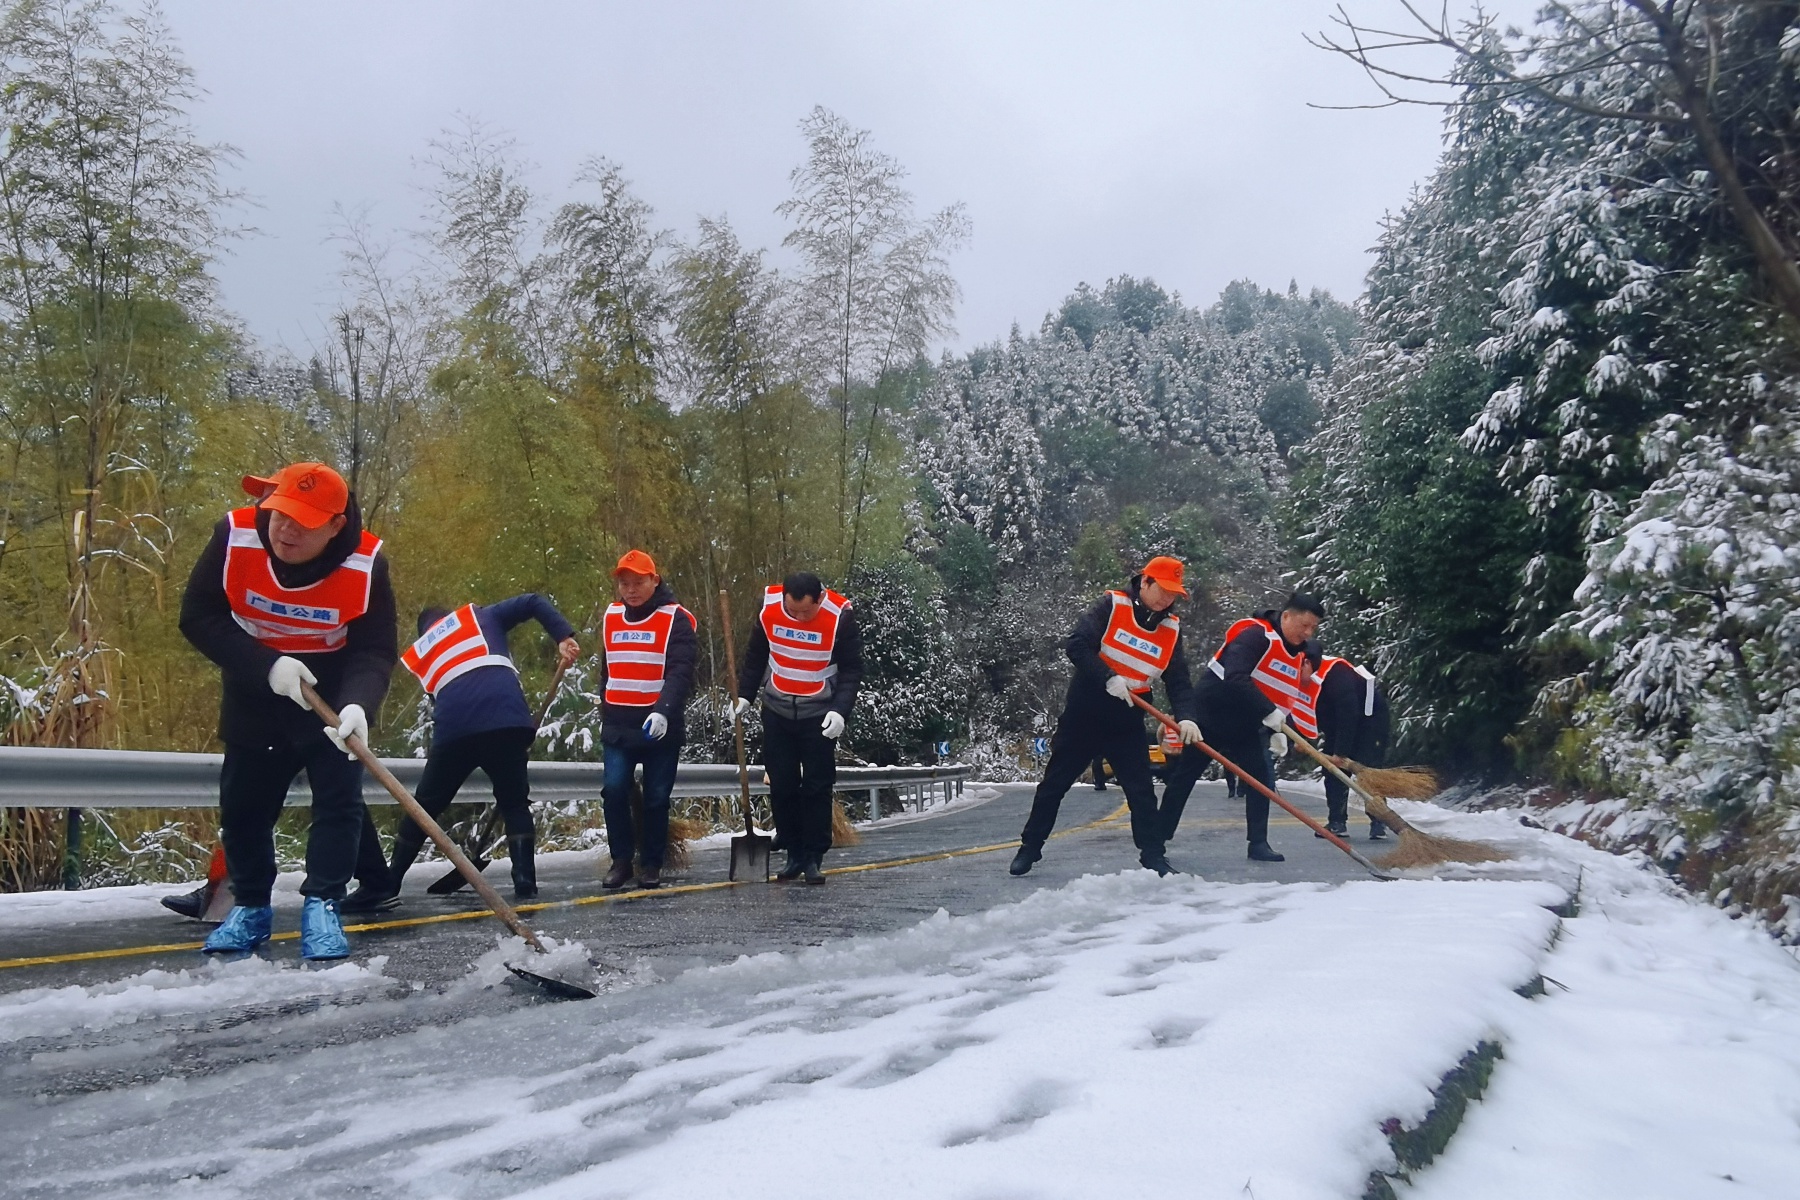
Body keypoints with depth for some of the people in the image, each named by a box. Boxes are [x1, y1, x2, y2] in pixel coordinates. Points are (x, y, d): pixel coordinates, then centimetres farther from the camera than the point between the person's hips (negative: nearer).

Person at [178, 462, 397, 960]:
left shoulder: (365, 564, -25)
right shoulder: (235, 536, -22)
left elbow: (375, 650, -22)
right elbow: (198, 617, -17)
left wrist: (357, 705, -42)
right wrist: (266, 665, -29)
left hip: (332, 697, -1)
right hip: (254, 696, 2)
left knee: (339, 801, -10)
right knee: (244, 804, 8)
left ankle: (322, 905, 6)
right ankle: (250, 907, 27)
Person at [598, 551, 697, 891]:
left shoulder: (676, 619, -8)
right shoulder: (611, 617, 9)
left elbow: (680, 673, -19)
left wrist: (663, 711, -33)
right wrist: (605, 714, 23)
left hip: (660, 726, -3)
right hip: (618, 725, 4)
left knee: (656, 797, 3)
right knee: (614, 790, -8)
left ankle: (651, 863, 17)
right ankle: (621, 860, 7)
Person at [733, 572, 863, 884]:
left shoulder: (840, 616, -18)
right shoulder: (768, 608, -10)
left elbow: (851, 670, -11)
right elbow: (755, 656, 5)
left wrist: (840, 710, -22)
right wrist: (744, 695, 0)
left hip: (820, 715, -3)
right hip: (777, 711, 3)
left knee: (817, 787, -1)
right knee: (781, 785, 4)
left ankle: (814, 857, 9)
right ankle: (794, 853, 15)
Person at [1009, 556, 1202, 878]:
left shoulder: (1171, 629, 1)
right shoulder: (1112, 606, -11)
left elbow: (1179, 680, -1)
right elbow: (1075, 644, -19)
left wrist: (1185, 717, -18)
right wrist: (1108, 678, -27)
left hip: (1127, 720, 3)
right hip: (1084, 712, -3)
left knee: (1141, 789, 0)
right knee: (1055, 783, 6)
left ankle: (1153, 854, 12)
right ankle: (1029, 847, 19)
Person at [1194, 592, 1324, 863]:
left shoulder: (1298, 653, 4)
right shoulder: (1255, 635, -23)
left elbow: (1286, 697, 9)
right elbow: (1235, 679, -36)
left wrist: (1278, 730, -8)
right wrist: (1269, 712, -38)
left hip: (1244, 725, 8)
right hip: (1211, 715, -8)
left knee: (1262, 779, 1)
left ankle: (1258, 842, 10)